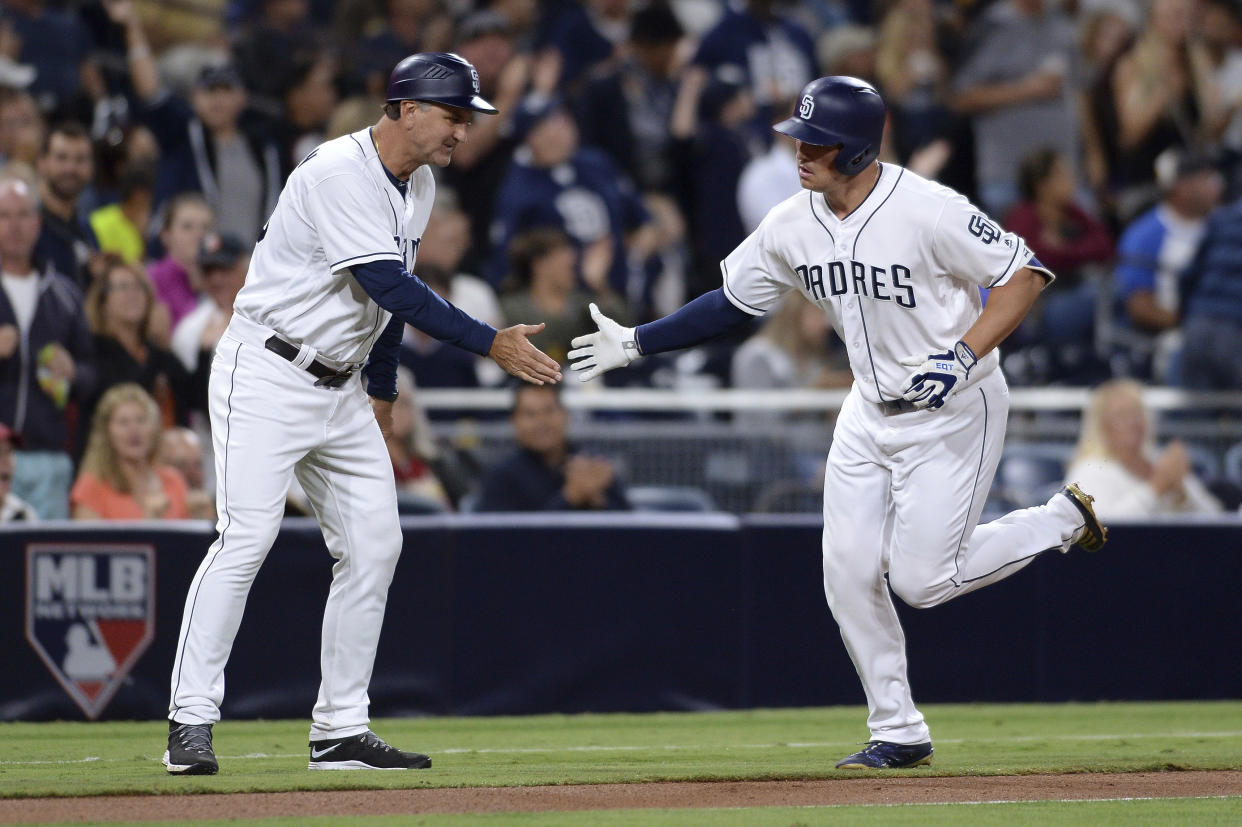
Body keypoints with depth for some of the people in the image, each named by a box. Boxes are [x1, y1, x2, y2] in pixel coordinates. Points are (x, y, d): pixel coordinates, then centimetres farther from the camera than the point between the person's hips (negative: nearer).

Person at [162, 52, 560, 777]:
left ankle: (341, 731, 8)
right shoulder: (338, 174, -20)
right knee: (248, 537, -17)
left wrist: (384, 392, 22)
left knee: (374, 543, 3)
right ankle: (192, 722, -15)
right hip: (268, 376, -9)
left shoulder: (419, 185, 8)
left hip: (341, 390, 9)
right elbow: (390, 288, -26)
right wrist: (491, 344, -27)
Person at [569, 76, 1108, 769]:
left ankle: (1062, 519, 14)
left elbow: (1025, 275, -19)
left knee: (920, 577, -9)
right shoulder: (794, 226, -5)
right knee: (849, 573, 0)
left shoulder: (927, 211, -24)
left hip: (955, 407, -7)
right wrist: (635, 343, 3)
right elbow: (732, 302, 8)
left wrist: (964, 357, -28)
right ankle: (899, 734, 14)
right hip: (872, 409, 7)